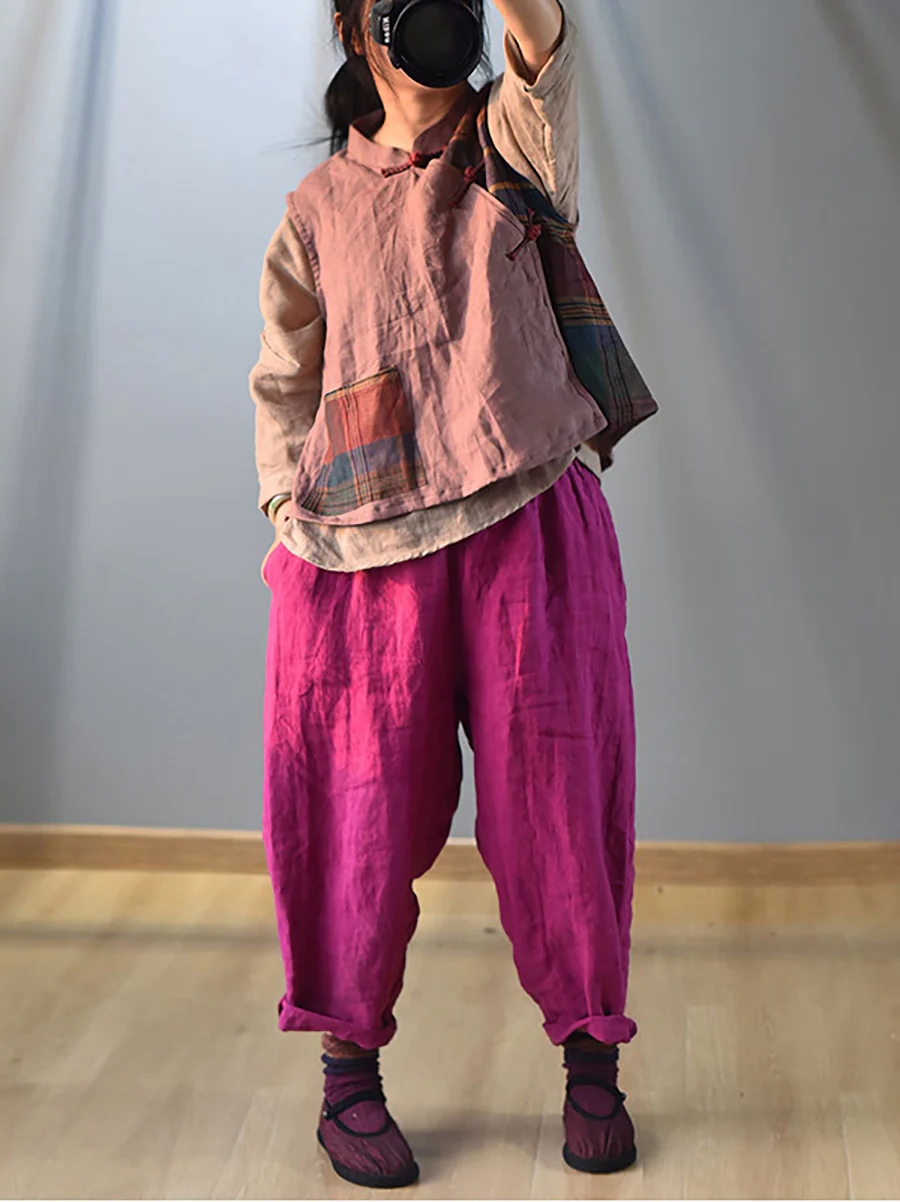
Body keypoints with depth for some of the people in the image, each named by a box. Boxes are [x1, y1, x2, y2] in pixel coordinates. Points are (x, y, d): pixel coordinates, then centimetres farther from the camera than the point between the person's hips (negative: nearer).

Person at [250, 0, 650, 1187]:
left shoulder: (515, 148, 10)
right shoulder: (321, 206, 11)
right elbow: (285, 383, 12)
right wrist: (287, 519, 2)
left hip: (528, 523, 0)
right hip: (366, 544, 1)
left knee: (552, 790, 3)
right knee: (367, 803, 2)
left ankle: (591, 1062, 20)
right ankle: (349, 1075, 19)